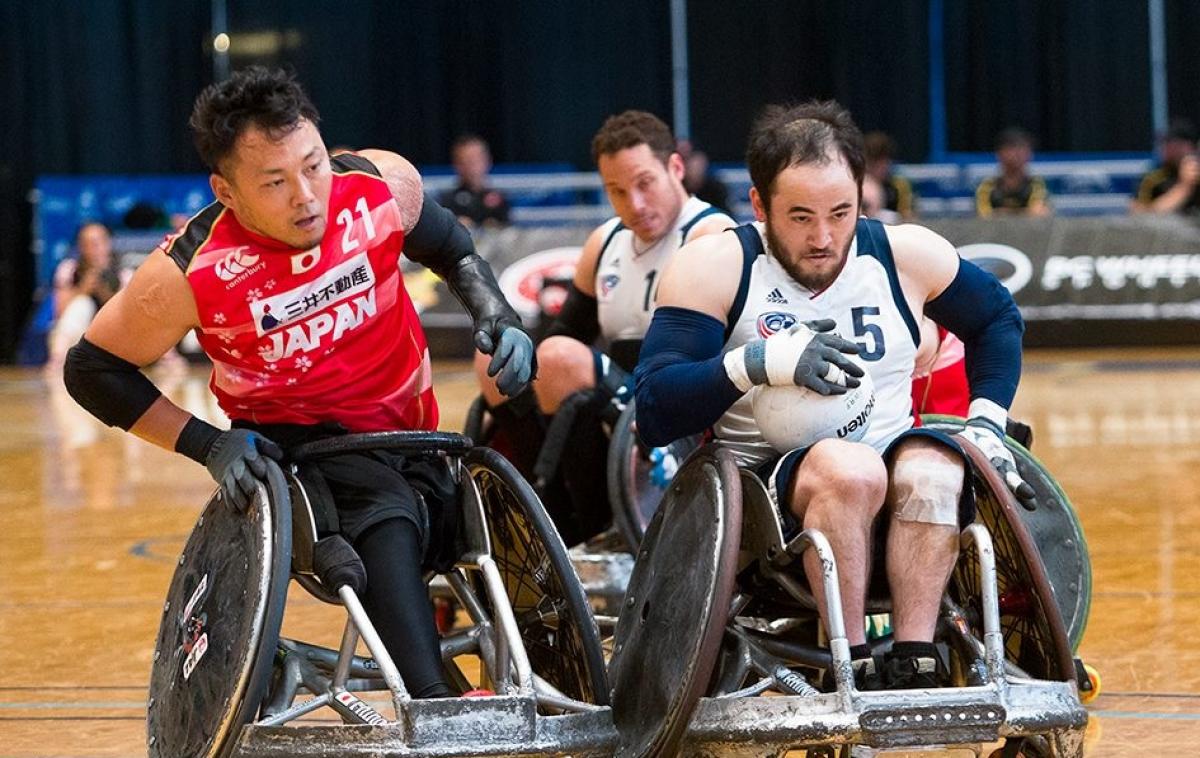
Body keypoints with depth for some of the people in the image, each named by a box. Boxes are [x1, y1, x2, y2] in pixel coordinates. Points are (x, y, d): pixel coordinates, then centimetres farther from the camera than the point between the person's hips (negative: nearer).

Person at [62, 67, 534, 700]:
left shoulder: (384, 184, -18)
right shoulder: (189, 273, -26)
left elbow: (446, 245, 6)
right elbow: (92, 369, -13)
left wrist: (497, 315, -7)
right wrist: (207, 444, -20)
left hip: (407, 428, 5)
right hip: (292, 440, -5)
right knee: (386, 522, -33)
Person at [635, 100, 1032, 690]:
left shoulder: (905, 255, 5)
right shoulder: (715, 268, -4)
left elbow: (998, 319, 26)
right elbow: (654, 414, -13)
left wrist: (987, 423, 12)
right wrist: (762, 362, -24)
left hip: (887, 495, 3)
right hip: (766, 492, -3)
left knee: (934, 469, -31)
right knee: (849, 470, -35)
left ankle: (914, 664, -34)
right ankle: (854, 669, -33)